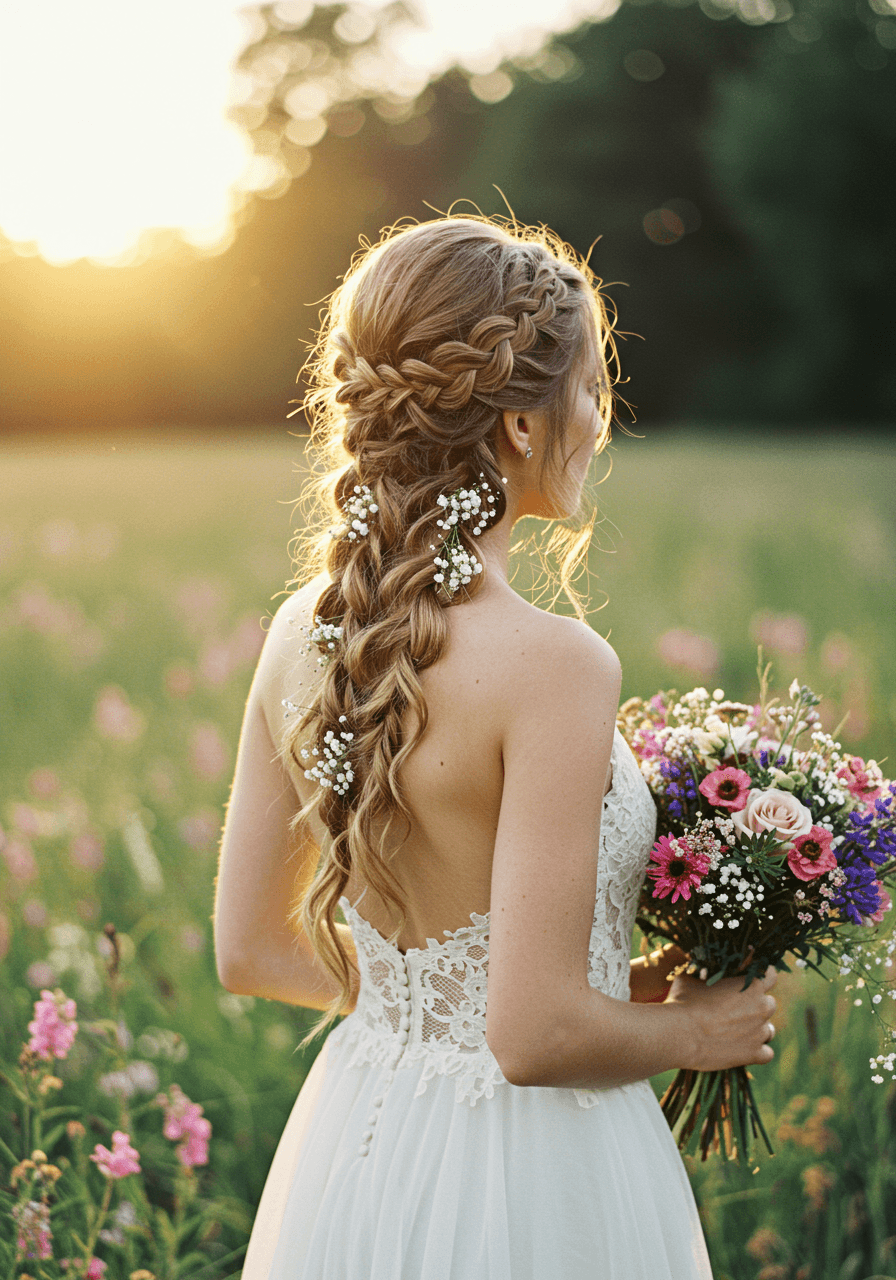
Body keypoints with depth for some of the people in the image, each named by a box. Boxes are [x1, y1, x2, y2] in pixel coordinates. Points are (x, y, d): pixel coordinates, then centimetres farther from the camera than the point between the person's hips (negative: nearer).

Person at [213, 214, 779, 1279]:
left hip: (355, 1150, 6)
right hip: (524, 1187, -6)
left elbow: (251, 951, 5)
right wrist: (692, 1031, -5)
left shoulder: (303, 631, -4)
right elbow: (538, 1035, -24)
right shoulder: (551, 666, -24)